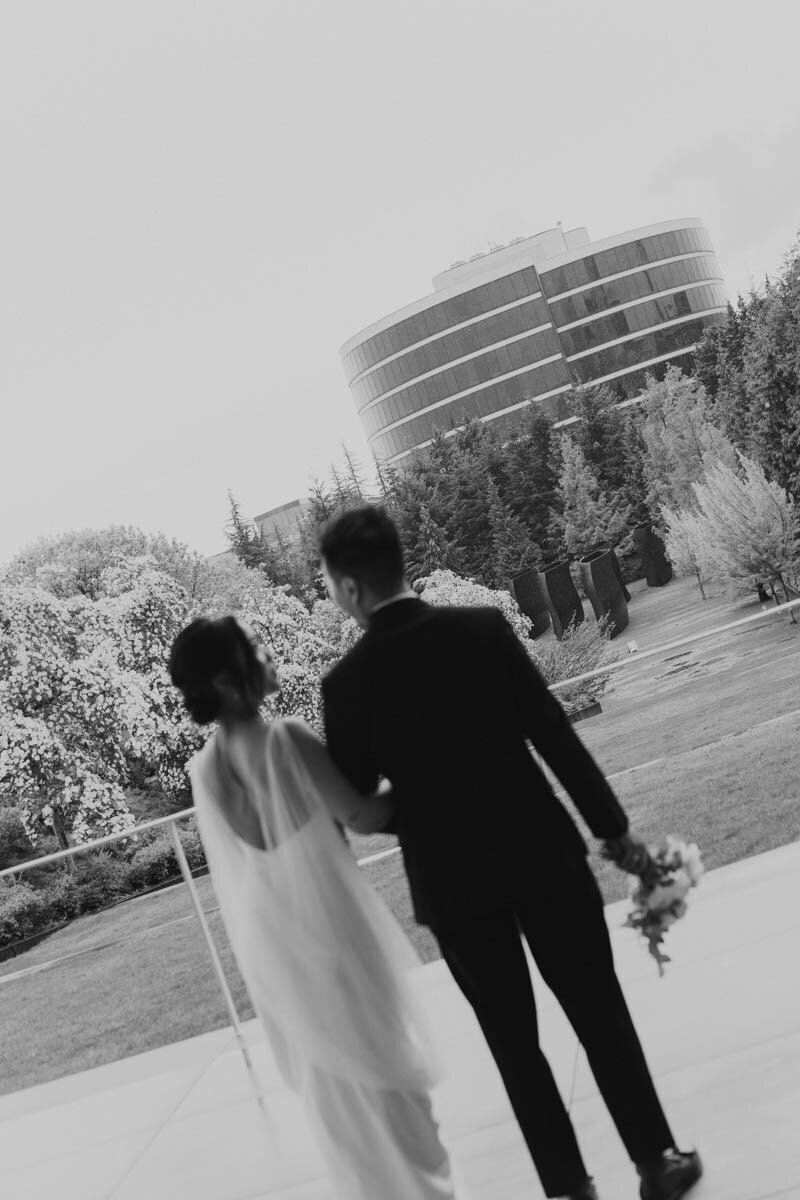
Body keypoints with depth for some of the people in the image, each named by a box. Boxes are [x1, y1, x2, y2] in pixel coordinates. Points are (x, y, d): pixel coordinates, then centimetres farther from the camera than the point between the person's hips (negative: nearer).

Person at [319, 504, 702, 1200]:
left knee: (513, 1041, 15)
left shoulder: (347, 683, -10)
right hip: (541, 853, 1)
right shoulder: (483, 628, -8)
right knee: (600, 1014, 16)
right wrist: (613, 828, 3)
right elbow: (556, 736, -5)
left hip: (452, 882, -1)